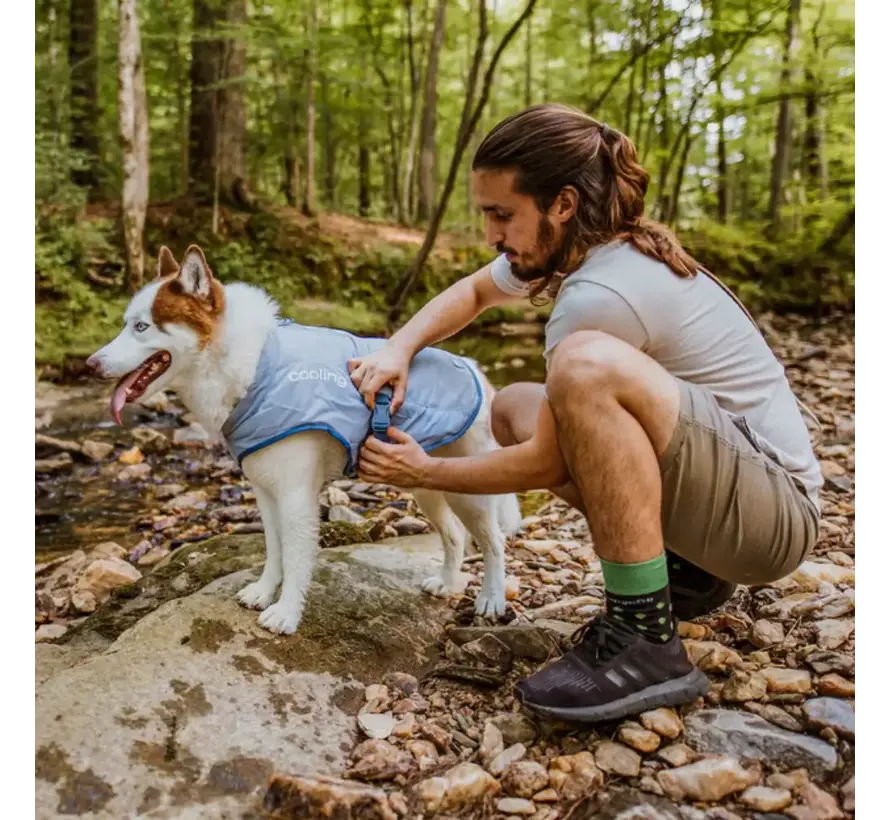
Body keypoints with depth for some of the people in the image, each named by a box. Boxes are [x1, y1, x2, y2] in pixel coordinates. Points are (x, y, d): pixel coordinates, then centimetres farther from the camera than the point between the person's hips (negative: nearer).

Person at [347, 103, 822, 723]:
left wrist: (425, 473, -4)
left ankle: (646, 644, -21)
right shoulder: (572, 241, 2)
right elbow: (473, 293, 18)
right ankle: (682, 571, 12)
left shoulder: (602, 293, -24)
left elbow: (548, 466, -16)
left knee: (587, 365, -33)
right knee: (514, 411, 10)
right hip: (710, 483, 10)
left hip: (774, 510, -9)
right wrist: (398, 349, 0)